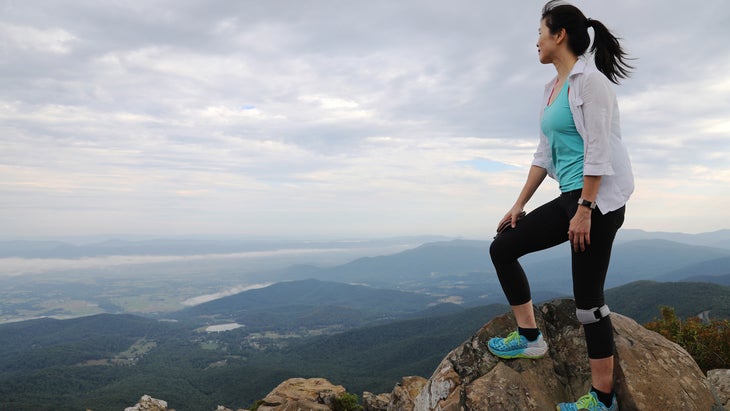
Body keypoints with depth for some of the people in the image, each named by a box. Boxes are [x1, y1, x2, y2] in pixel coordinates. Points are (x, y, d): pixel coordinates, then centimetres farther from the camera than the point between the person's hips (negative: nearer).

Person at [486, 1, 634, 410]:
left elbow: (598, 150, -17)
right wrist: (519, 205, 15)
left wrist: (585, 209, -21)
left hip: (597, 200, -9)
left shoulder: (590, 80, -10)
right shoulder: (553, 87, 16)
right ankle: (529, 336, 15)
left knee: (588, 298, -4)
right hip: (570, 198, 9)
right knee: (502, 248, 7)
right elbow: (545, 154, 17)